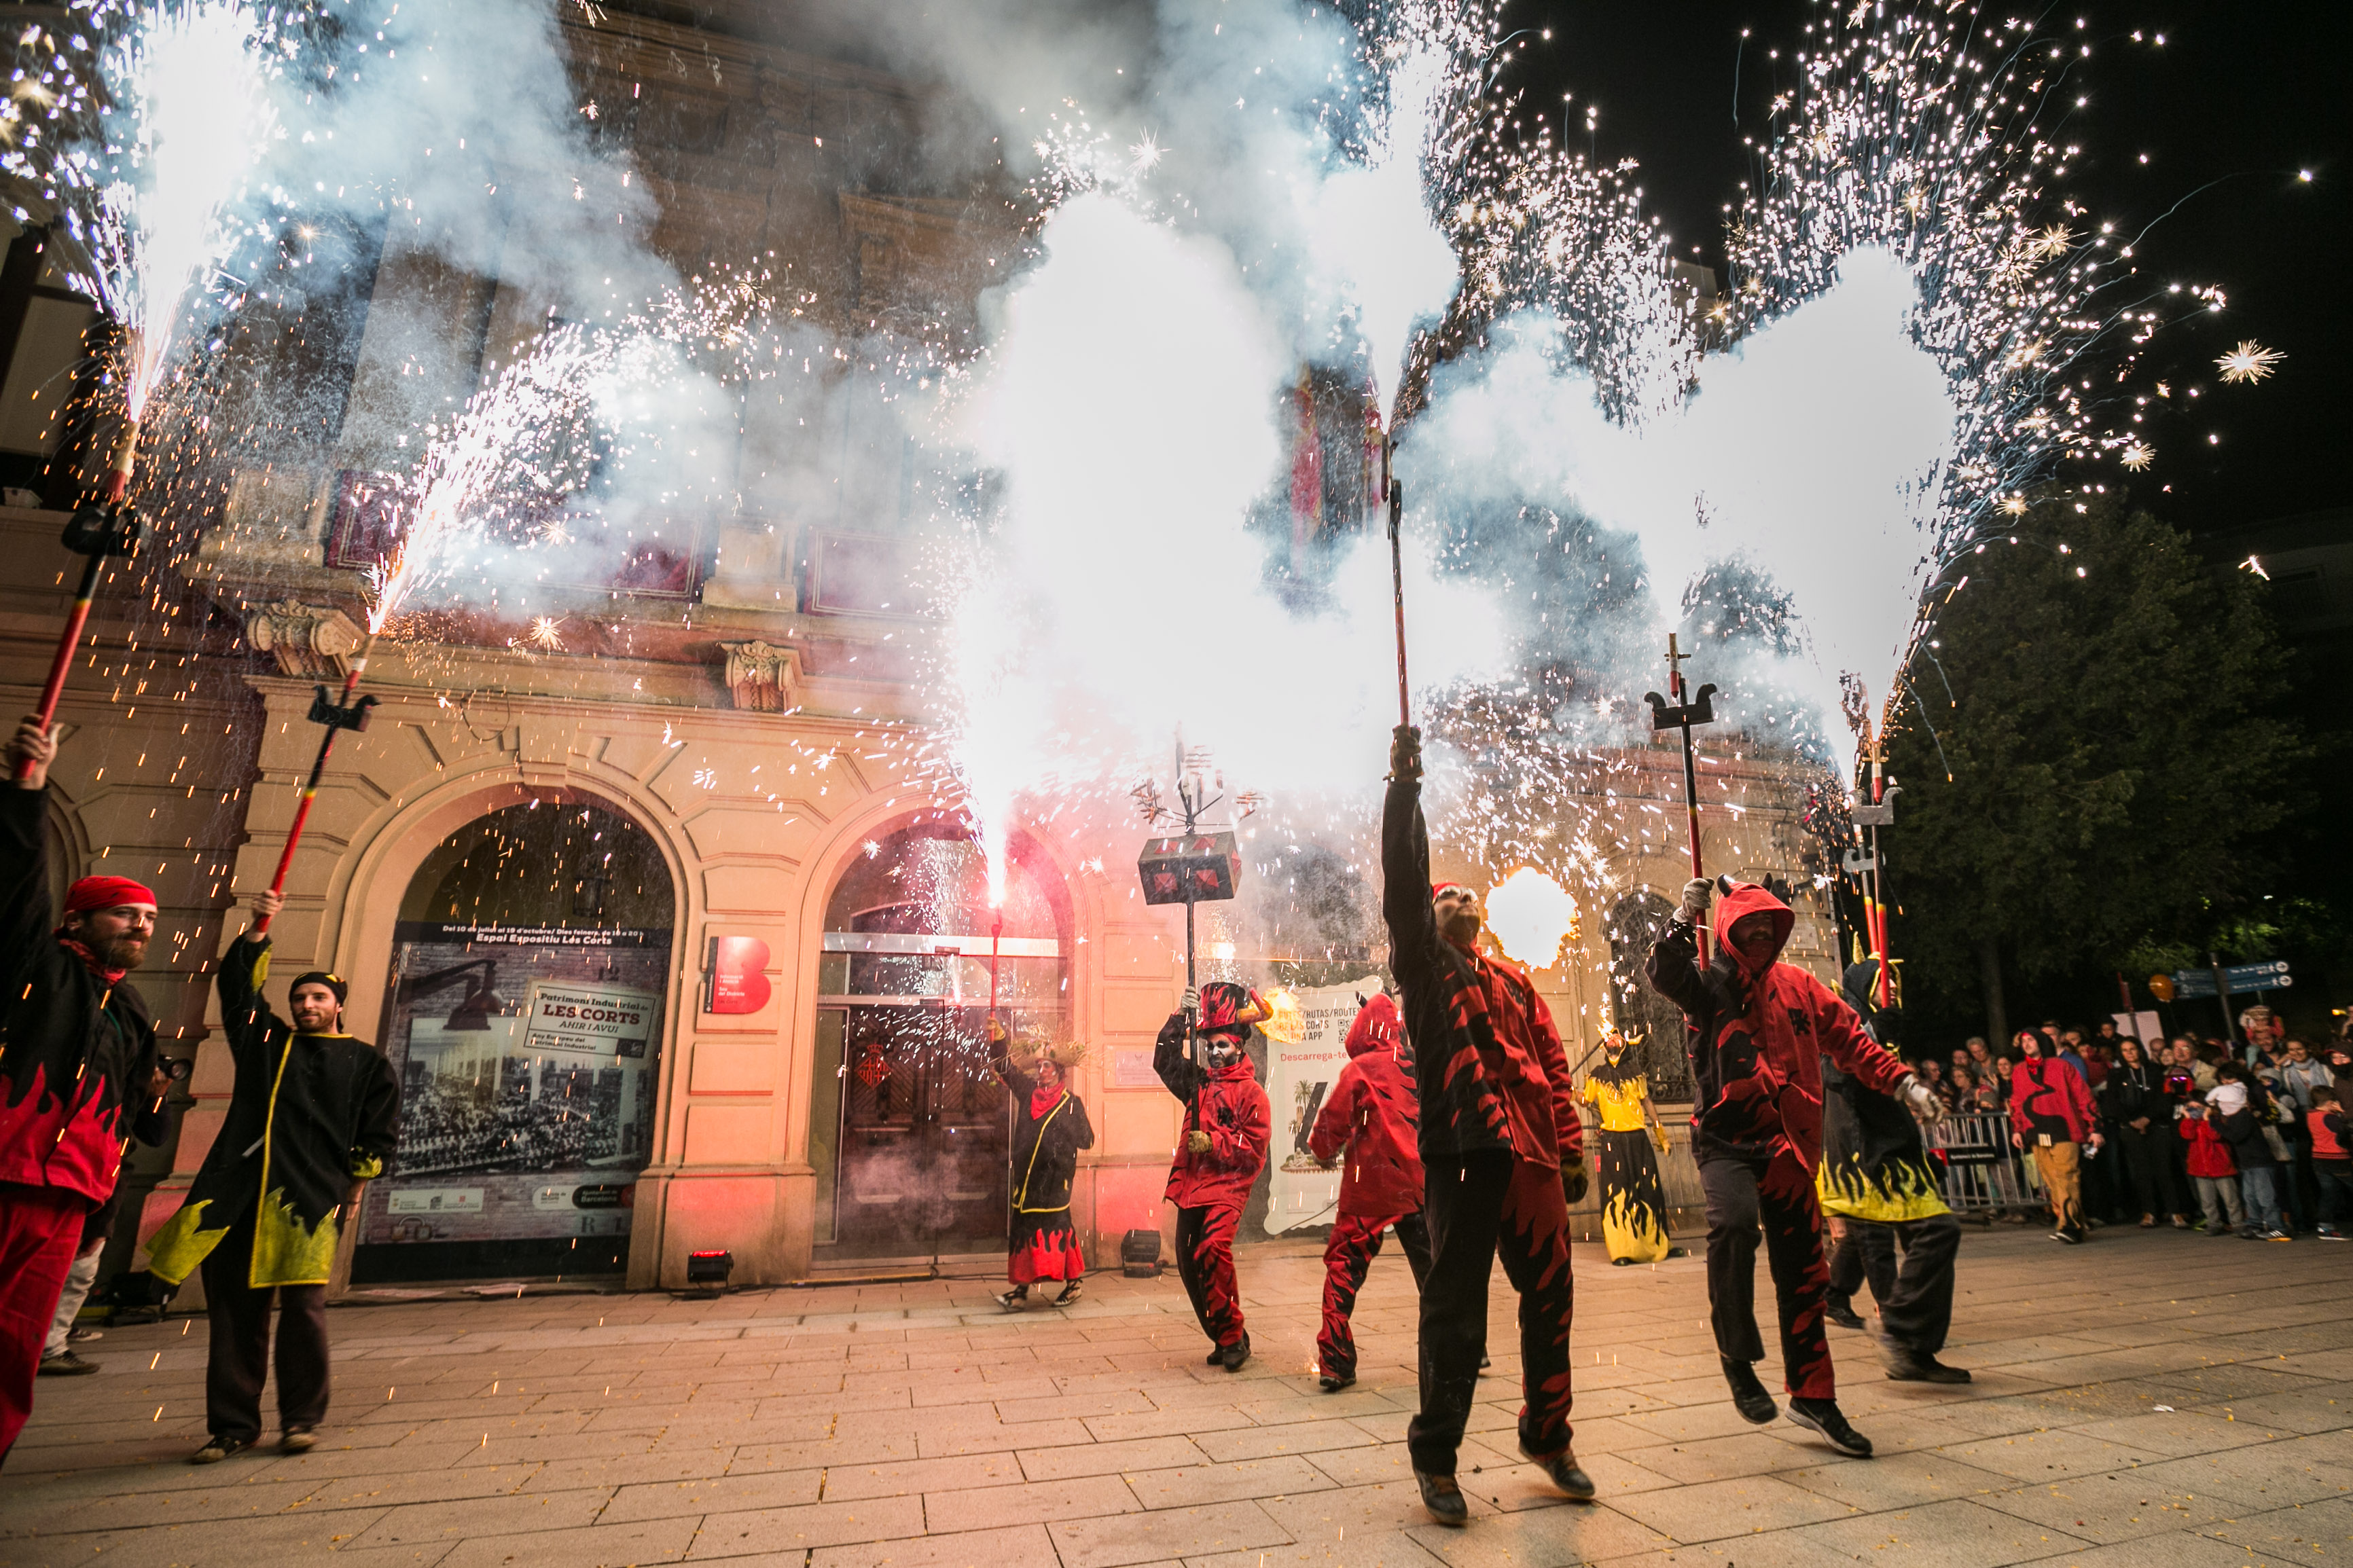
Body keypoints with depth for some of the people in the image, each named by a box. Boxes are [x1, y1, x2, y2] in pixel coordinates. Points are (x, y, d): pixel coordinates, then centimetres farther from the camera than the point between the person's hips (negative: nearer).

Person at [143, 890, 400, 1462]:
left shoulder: (365, 1062, 11)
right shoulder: (266, 1041, 19)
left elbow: (381, 1130, 10)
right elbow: (238, 986, 11)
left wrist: (355, 1186, 6)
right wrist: (256, 932, 1)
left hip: (311, 1198, -3)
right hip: (241, 1193, 3)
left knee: (303, 1306, -4)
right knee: (234, 1307, 5)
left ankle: (301, 1419, 9)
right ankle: (233, 1425, 16)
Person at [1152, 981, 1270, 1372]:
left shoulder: (1250, 1092, -2)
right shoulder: (1199, 1082, 16)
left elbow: (1254, 1150, -7)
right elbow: (1166, 1060, 12)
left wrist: (1213, 1143, -14)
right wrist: (1181, 1017, 3)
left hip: (1226, 1186, -7)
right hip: (1191, 1185, 7)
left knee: (1213, 1251, -25)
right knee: (1188, 1265, 7)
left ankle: (1233, 1337, -11)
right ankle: (1222, 1339, 21)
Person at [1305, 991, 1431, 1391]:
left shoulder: (1361, 1069, -8)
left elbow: (1332, 1123, -6)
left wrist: (1324, 1152, 13)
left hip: (1370, 1188, -4)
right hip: (1422, 1182, 4)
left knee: (1343, 1267, 5)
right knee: (1434, 1268, 16)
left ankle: (1335, 1363, 2)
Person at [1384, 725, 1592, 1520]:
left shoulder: (1515, 982, 20)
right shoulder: (1423, 964, 6)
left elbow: (1553, 1066, 17)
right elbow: (1403, 876, -7)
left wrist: (1571, 1148, 8)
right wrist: (1403, 786, -12)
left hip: (1533, 1155, 5)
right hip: (1462, 1151, -5)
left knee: (1550, 1300, 13)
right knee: (1455, 1307, -1)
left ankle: (1548, 1435, 34)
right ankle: (1434, 1456, 15)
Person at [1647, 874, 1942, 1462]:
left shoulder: (1796, 985, 11)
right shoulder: (1708, 985, -3)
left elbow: (1849, 1039, 15)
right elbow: (1665, 975, -25)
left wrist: (1902, 1082, 4)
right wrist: (1685, 917, -32)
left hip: (1787, 1144, 5)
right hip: (1725, 1140, -5)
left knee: (1803, 1270, 11)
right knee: (1733, 1222, -32)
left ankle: (1812, 1395, 26)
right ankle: (1737, 1356, -14)